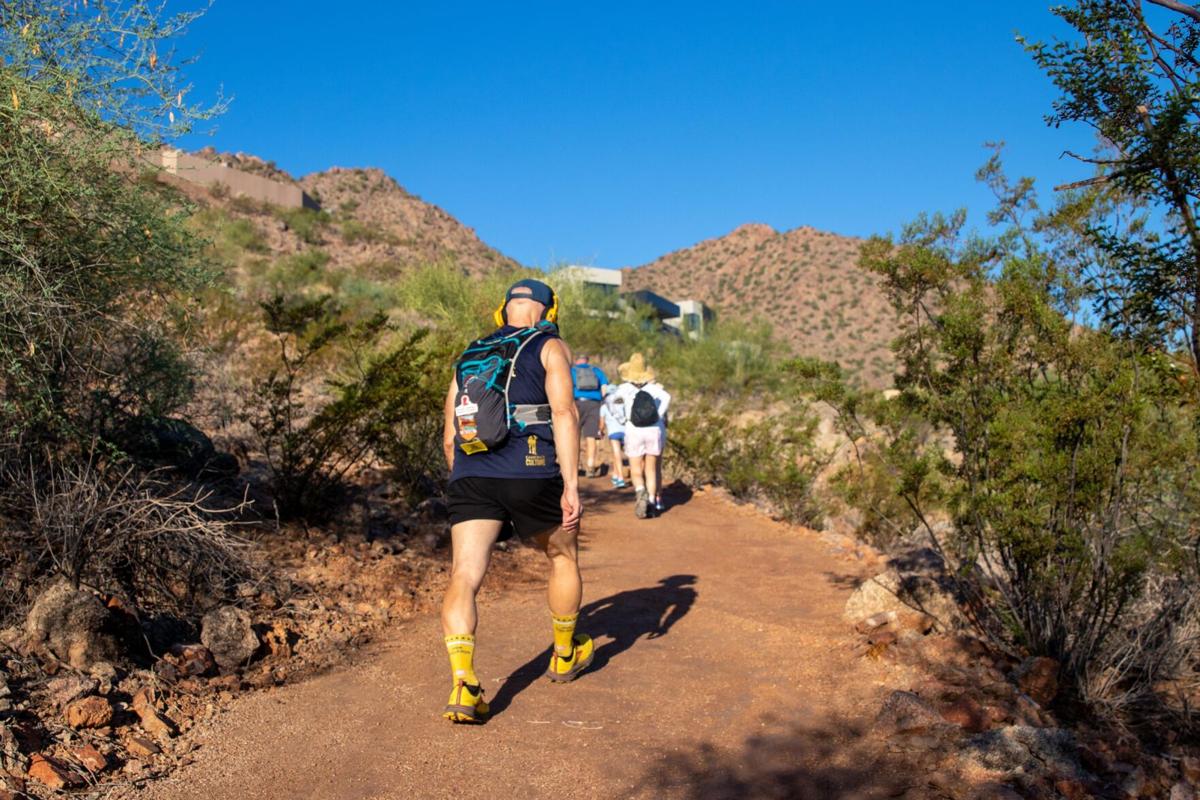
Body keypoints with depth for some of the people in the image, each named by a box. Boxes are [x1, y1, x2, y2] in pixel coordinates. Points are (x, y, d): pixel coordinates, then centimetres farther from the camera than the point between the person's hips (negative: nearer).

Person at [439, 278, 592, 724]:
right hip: (531, 473, -3)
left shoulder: (468, 358, 23)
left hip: (470, 478, 3)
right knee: (564, 556, 20)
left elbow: (449, 440, 22)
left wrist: (467, 489, 33)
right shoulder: (550, 347, 9)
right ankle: (565, 656, 35)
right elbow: (564, 414, -7)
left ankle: (462, 685, -19)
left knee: (464, 578, -3)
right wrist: (571, 485, -10)